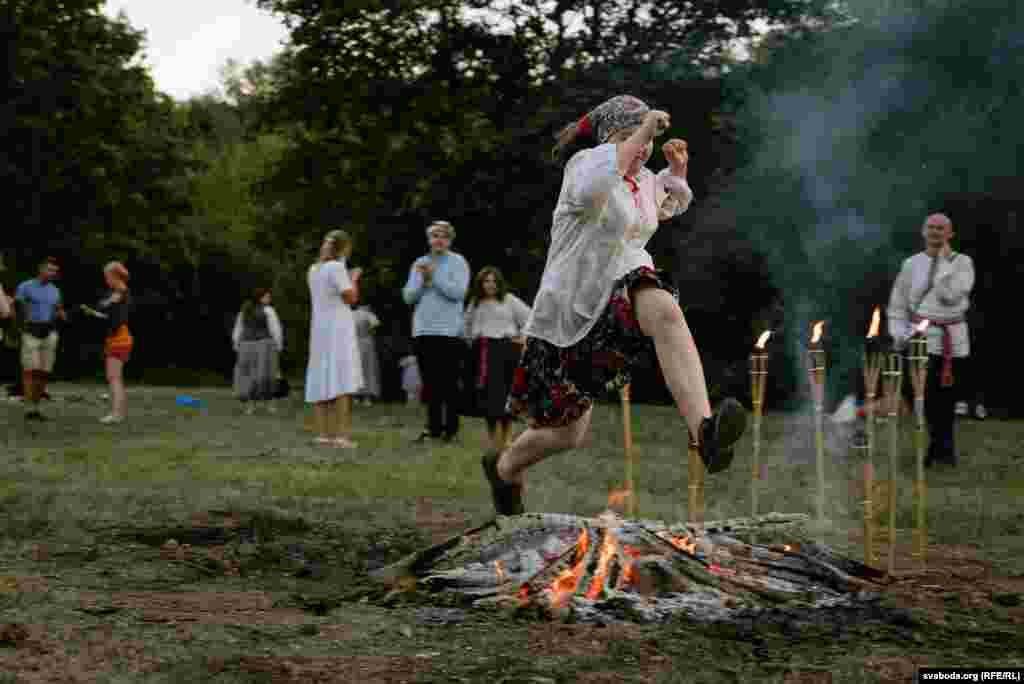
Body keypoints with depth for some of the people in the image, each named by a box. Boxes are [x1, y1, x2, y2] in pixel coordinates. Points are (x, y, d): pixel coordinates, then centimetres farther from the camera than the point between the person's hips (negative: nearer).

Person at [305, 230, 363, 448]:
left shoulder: (314, 270, 13)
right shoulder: (337, 267, -10)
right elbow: (351, 297, -12)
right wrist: (353, 279, 4)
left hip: (320, 329, 7)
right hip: (338, 328, -7)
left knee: (321, 381, 7)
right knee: (342, 381, -9)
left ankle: (323, 433, 5)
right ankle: (342, 434, -16)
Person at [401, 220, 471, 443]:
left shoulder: (458, 262, 1)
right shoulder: (419, 263, 15)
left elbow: (458, 292, -12)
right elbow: (408, 297, 9)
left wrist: (435, 275, -14)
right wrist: (421, 279, -7)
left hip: (449, 331, -4)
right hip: (422, 330, 4)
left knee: (448, 382, -3)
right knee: (430, 382, 5)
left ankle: (450, 427, 2)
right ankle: (433, 427, 10)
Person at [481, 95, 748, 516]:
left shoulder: (644, 181, 10)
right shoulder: (587, 163, -10)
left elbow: (672, 205, 32)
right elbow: (588, 187, -36)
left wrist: (678, 171, 10)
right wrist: (643, 130, -35)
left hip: (624, 292, 4)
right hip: (573, 308, -4)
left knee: (663, 309, -36)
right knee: (569, 433, 6)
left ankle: (704, 431, -53)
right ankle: (505, 467, 43)